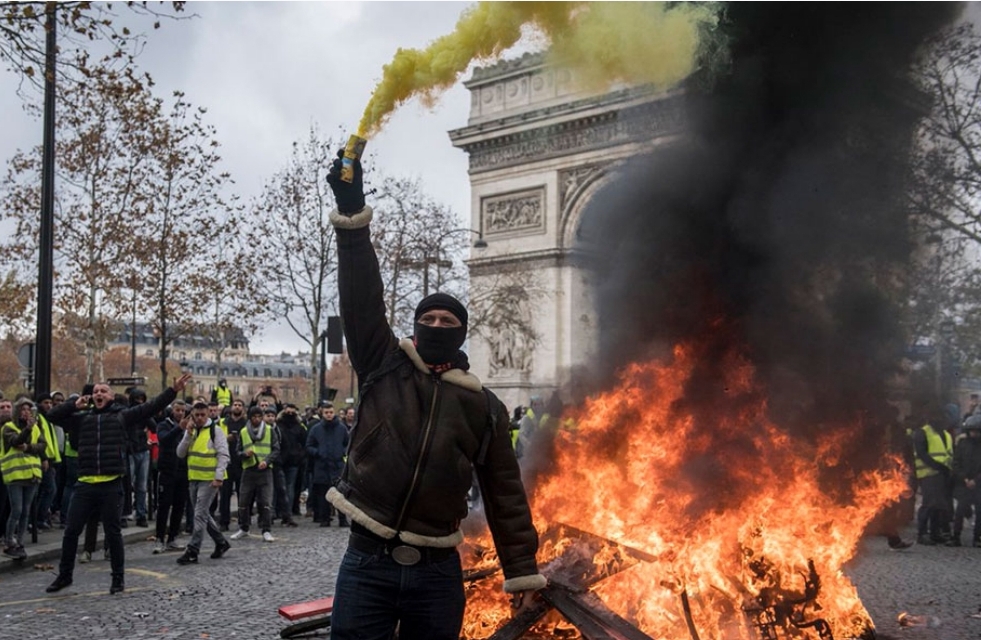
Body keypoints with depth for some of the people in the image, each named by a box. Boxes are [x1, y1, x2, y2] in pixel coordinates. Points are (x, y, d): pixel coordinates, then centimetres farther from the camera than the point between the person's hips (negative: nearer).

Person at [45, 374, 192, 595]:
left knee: (112, 532, 6)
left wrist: (173, 391, -8)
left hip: (111, 485, -3)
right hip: (85, 484, 3)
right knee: (71, 530, 7)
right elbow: (54, 415, 14)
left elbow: (151, 407, 0)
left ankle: (118, 577, 17)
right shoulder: (82, 417, 13)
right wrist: (75, 404, 1)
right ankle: (65, 574, 24)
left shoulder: (123, 416, 5)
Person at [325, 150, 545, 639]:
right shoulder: (383, 367, 4)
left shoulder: (485, 408, 4)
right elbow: (361, 298, -8)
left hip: (437, 570, 1)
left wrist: (521, 570, 3)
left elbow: (505, 493, 6)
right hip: (367, 561, 0)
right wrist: (352, 215, -17)